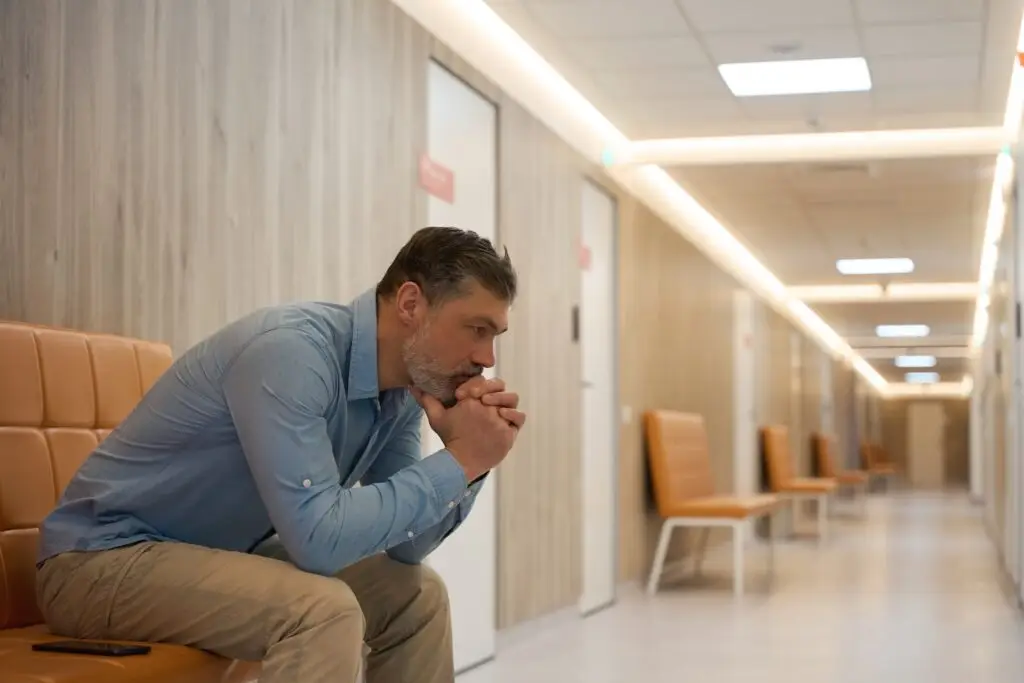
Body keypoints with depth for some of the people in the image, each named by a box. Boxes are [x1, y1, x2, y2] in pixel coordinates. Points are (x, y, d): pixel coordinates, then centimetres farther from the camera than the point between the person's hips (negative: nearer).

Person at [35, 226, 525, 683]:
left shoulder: (406, 384, -1)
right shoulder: (290, 352, -27)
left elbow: (405, 546, 4)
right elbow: (318, 537, -34)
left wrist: (467, 464, -14)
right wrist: (458, 462, -26)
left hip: (224, 554, 9)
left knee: (418, 596, 9)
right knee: (323, 610, -30)